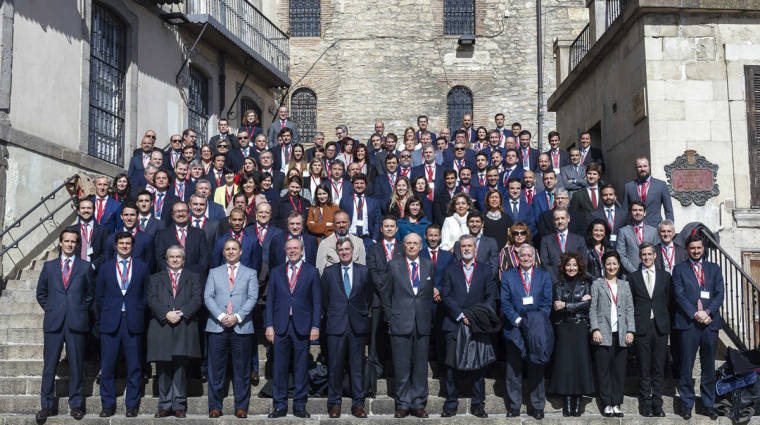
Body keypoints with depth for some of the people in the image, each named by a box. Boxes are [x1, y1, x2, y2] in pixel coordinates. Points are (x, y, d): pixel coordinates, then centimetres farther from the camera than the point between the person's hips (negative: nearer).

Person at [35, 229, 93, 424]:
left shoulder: (85, 267, 9)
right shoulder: (49, 266, 12)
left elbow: (90, 294, 14)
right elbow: (41, 293, 17)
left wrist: (81, 311, 5)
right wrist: (50, 310, 7)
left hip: (76, 324, -1)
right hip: (54, 323, 1)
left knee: (76, 365, 3)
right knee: (49, 365, 1)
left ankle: (76, 405, 12)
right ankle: (47, 405, 10)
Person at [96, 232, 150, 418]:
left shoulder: (142, 267, 9)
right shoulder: (105, 267, 10)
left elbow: (146, 294, 9)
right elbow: (99, 296, 12)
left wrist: (139, 313, 2)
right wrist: (107, 315, 6)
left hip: (134, 323, 0)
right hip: (110, 322, 0)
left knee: (134, 366, 2)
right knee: (107, 366, 1)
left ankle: (132, 404, 11)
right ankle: (108, 405, 12)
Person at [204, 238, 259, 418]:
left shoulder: (250, 274, 11)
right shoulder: (214, 273, 15)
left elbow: (252, 298, 1)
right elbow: (208, 297, 4)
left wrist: (237, 317, -13)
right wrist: (221, 316, -11)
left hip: (241, 327, -1)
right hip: (217, 327, 1)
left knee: (242, 369, 1)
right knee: (216, 368, 1)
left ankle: (241, 407, 9)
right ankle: (215, 406, 10)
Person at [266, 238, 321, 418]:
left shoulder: (311, 272, 6)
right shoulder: (276, 272, 11)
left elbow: (316, 301, 3)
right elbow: (270, 300, 9)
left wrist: (315, 326, -4)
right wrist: (269, 325, 0)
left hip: (302, 327, -1)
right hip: (280, 326, 1)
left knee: (301, 368, 4)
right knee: (279, 368, 3)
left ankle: (300, 406, 13)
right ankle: (280, 406, 13)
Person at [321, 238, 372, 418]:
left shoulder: (364, 271, 7)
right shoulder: (329, 272, 7)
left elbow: (369, 295, 13)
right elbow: (323, 297, 11)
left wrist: (364, 312, 7)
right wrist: (330, 315, 8)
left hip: (357, 325, 0)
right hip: (336, 325, 0)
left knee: (357, 366, 4)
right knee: (335, 366, 1)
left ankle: (358, 404, 12)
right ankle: (334, 403, 12)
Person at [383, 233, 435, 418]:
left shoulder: (429, 266, 9)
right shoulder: (394, 265, 4)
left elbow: (432, 293, 12)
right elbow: (386, 293, 7)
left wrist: (429, 316, 6)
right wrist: (390, 317, 4)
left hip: (423, 324, 2)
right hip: (400, 323, -2)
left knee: (421, 366, 6)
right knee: (402, 367, 1)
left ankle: (419, 404, 15)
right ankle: (403, 404, 11)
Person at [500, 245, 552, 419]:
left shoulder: (544, 275, 9)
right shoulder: (508, 276, 7)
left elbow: (547, 302, 3)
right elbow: (505, 302, 0)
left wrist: (538, 322, -9)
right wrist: (517, 320, -12)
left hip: (537, 330, 0)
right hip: (514, 328, 0)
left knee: (536, 369, 4)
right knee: (514, 369, 4)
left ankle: (537, 406, 13)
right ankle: (514, 405, 13)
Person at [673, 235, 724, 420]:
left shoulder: (714, 269, 15)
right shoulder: (679, 269, 7)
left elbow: (720, 293, 5)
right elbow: (679, 295, -3)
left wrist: (708, 312, -10)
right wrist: (695, 314, -14)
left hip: (710, 322, 2)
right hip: (688, 323, -2)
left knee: (709, 366, 7)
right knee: (686, 366, -1)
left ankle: (708, 404, 15)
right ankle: (687, 404, 8)